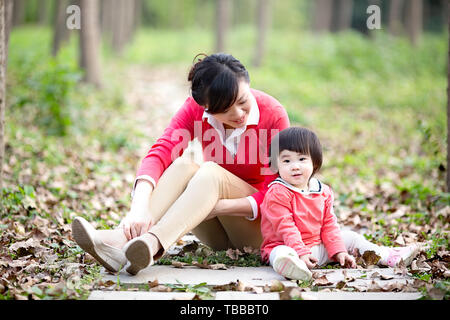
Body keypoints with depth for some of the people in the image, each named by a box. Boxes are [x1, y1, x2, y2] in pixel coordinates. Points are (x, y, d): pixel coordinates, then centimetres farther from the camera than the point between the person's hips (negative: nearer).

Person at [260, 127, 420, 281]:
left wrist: (339, 251, 1)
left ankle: (389, 257, 10)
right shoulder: (278, 193, -15)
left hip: (318, 246, 8)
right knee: (282, 254, -40)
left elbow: (329, 223, 10)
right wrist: (301, 253, -28)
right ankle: (290, 265, -74)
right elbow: (285, 227, -20)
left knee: (350, 237, 8)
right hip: (285, 245, -7)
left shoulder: (323, 191, 7)